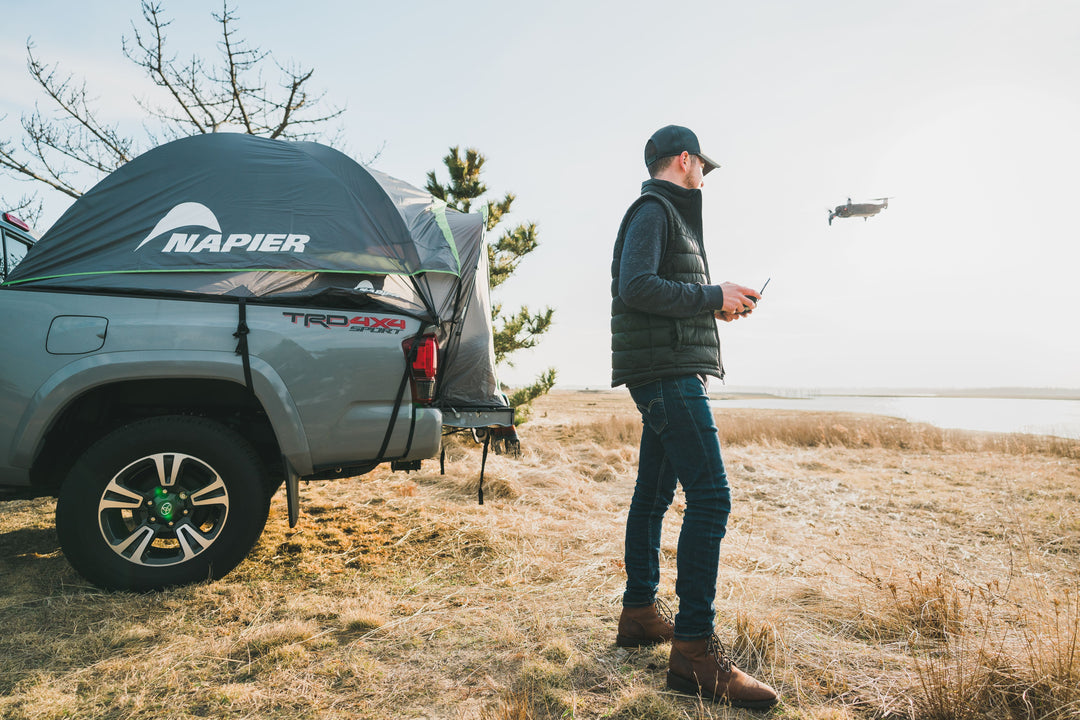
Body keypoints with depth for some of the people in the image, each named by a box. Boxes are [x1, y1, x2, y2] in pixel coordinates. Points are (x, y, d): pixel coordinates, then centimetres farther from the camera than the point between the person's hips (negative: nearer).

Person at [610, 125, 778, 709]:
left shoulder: (666, 215, 26)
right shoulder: (653, 210, -6)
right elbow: (637, 287, -20)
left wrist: (716, 305, 15)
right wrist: (712, 296, -13)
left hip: (669, 377, 11)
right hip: (668, 374, -11)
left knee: (654, 493, 13)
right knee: (709, 496, -16)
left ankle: (640, 612, 23)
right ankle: (694, 650, -14)